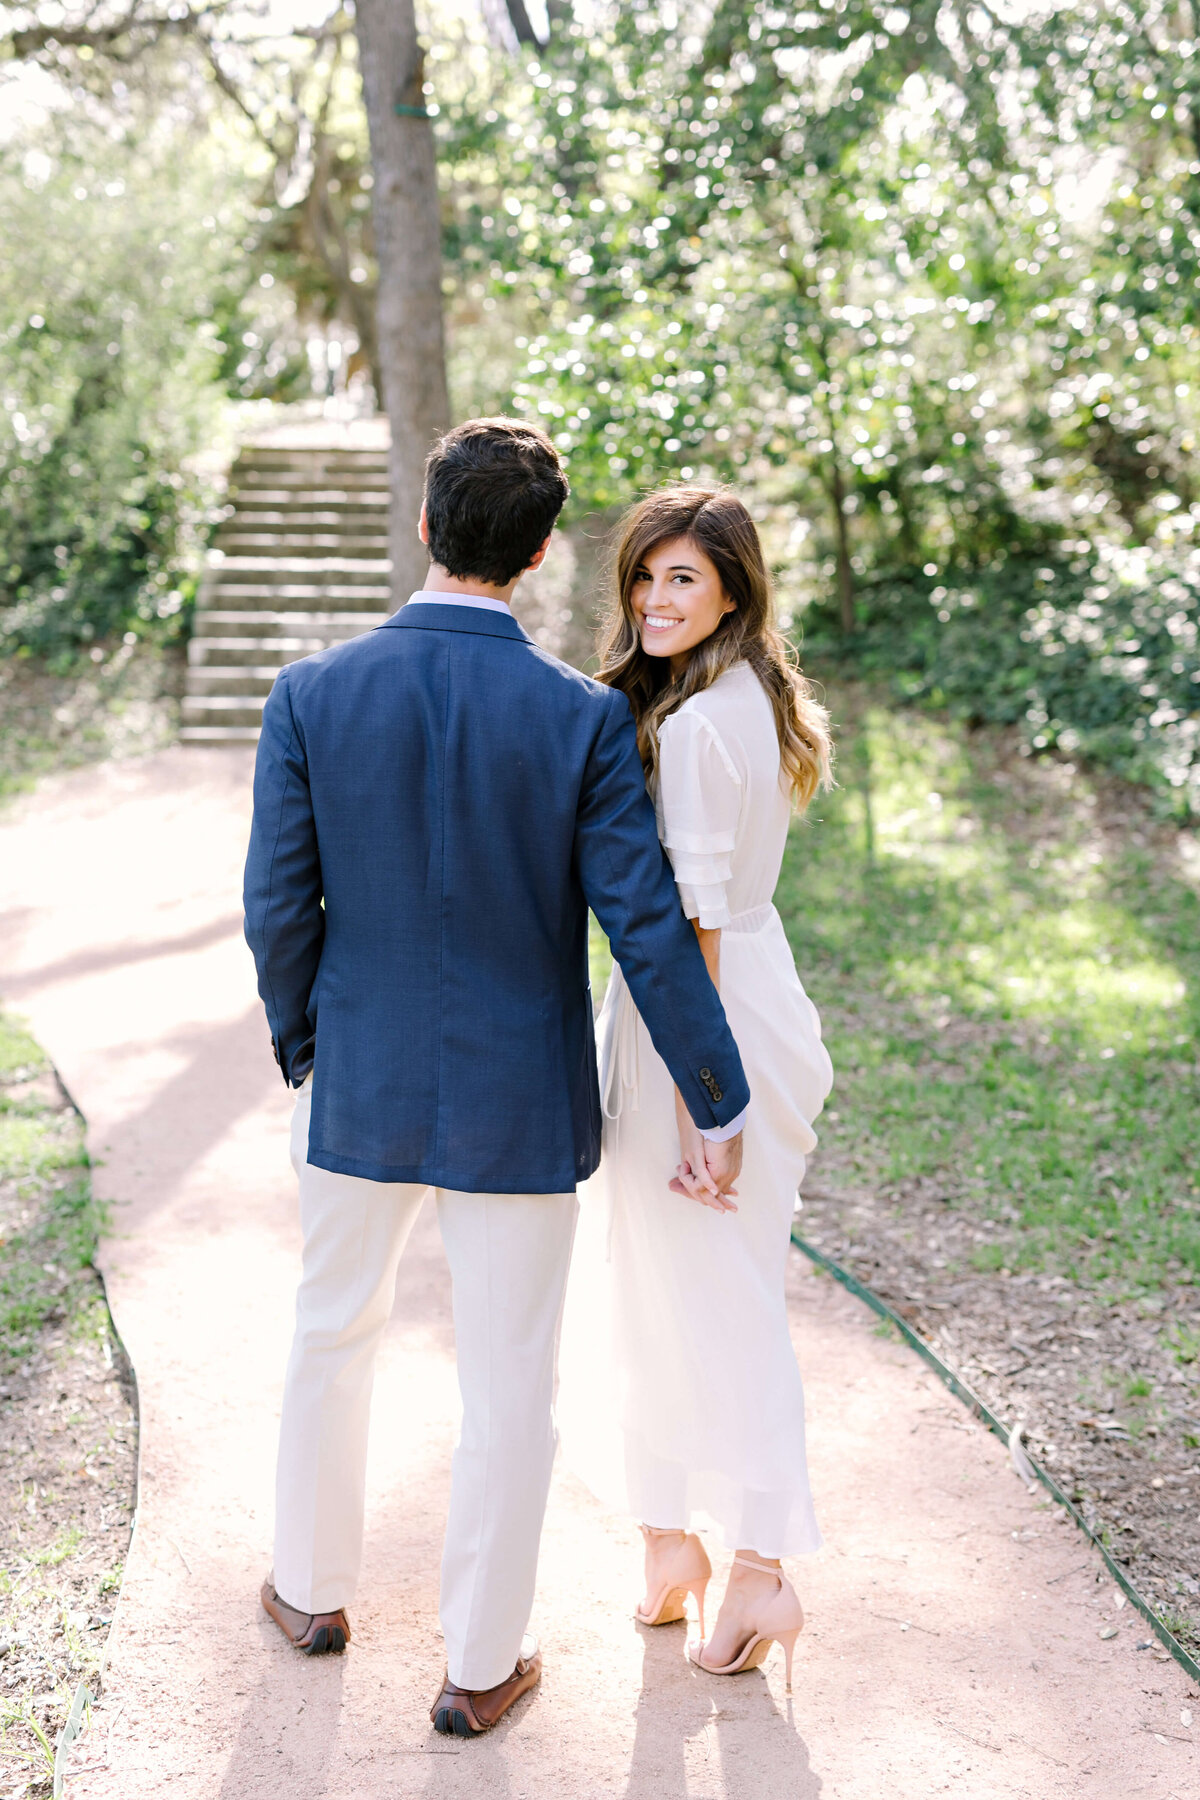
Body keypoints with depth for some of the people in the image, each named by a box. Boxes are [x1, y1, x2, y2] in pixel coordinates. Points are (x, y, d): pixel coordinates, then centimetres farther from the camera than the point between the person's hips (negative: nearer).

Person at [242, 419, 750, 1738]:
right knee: (508, 1388, 12)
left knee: (334, 1333, 25)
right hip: (519, 1105, -2)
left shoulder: (313, 696, -10)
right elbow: (646, 929, -14)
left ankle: (314, 1590, 43)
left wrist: (303, 1053, 11)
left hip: (362, 1085, 2)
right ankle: (479, 1667, 26)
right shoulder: (582, 717, -14)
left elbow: (279, 908, -7)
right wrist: (718, 1105, -4)